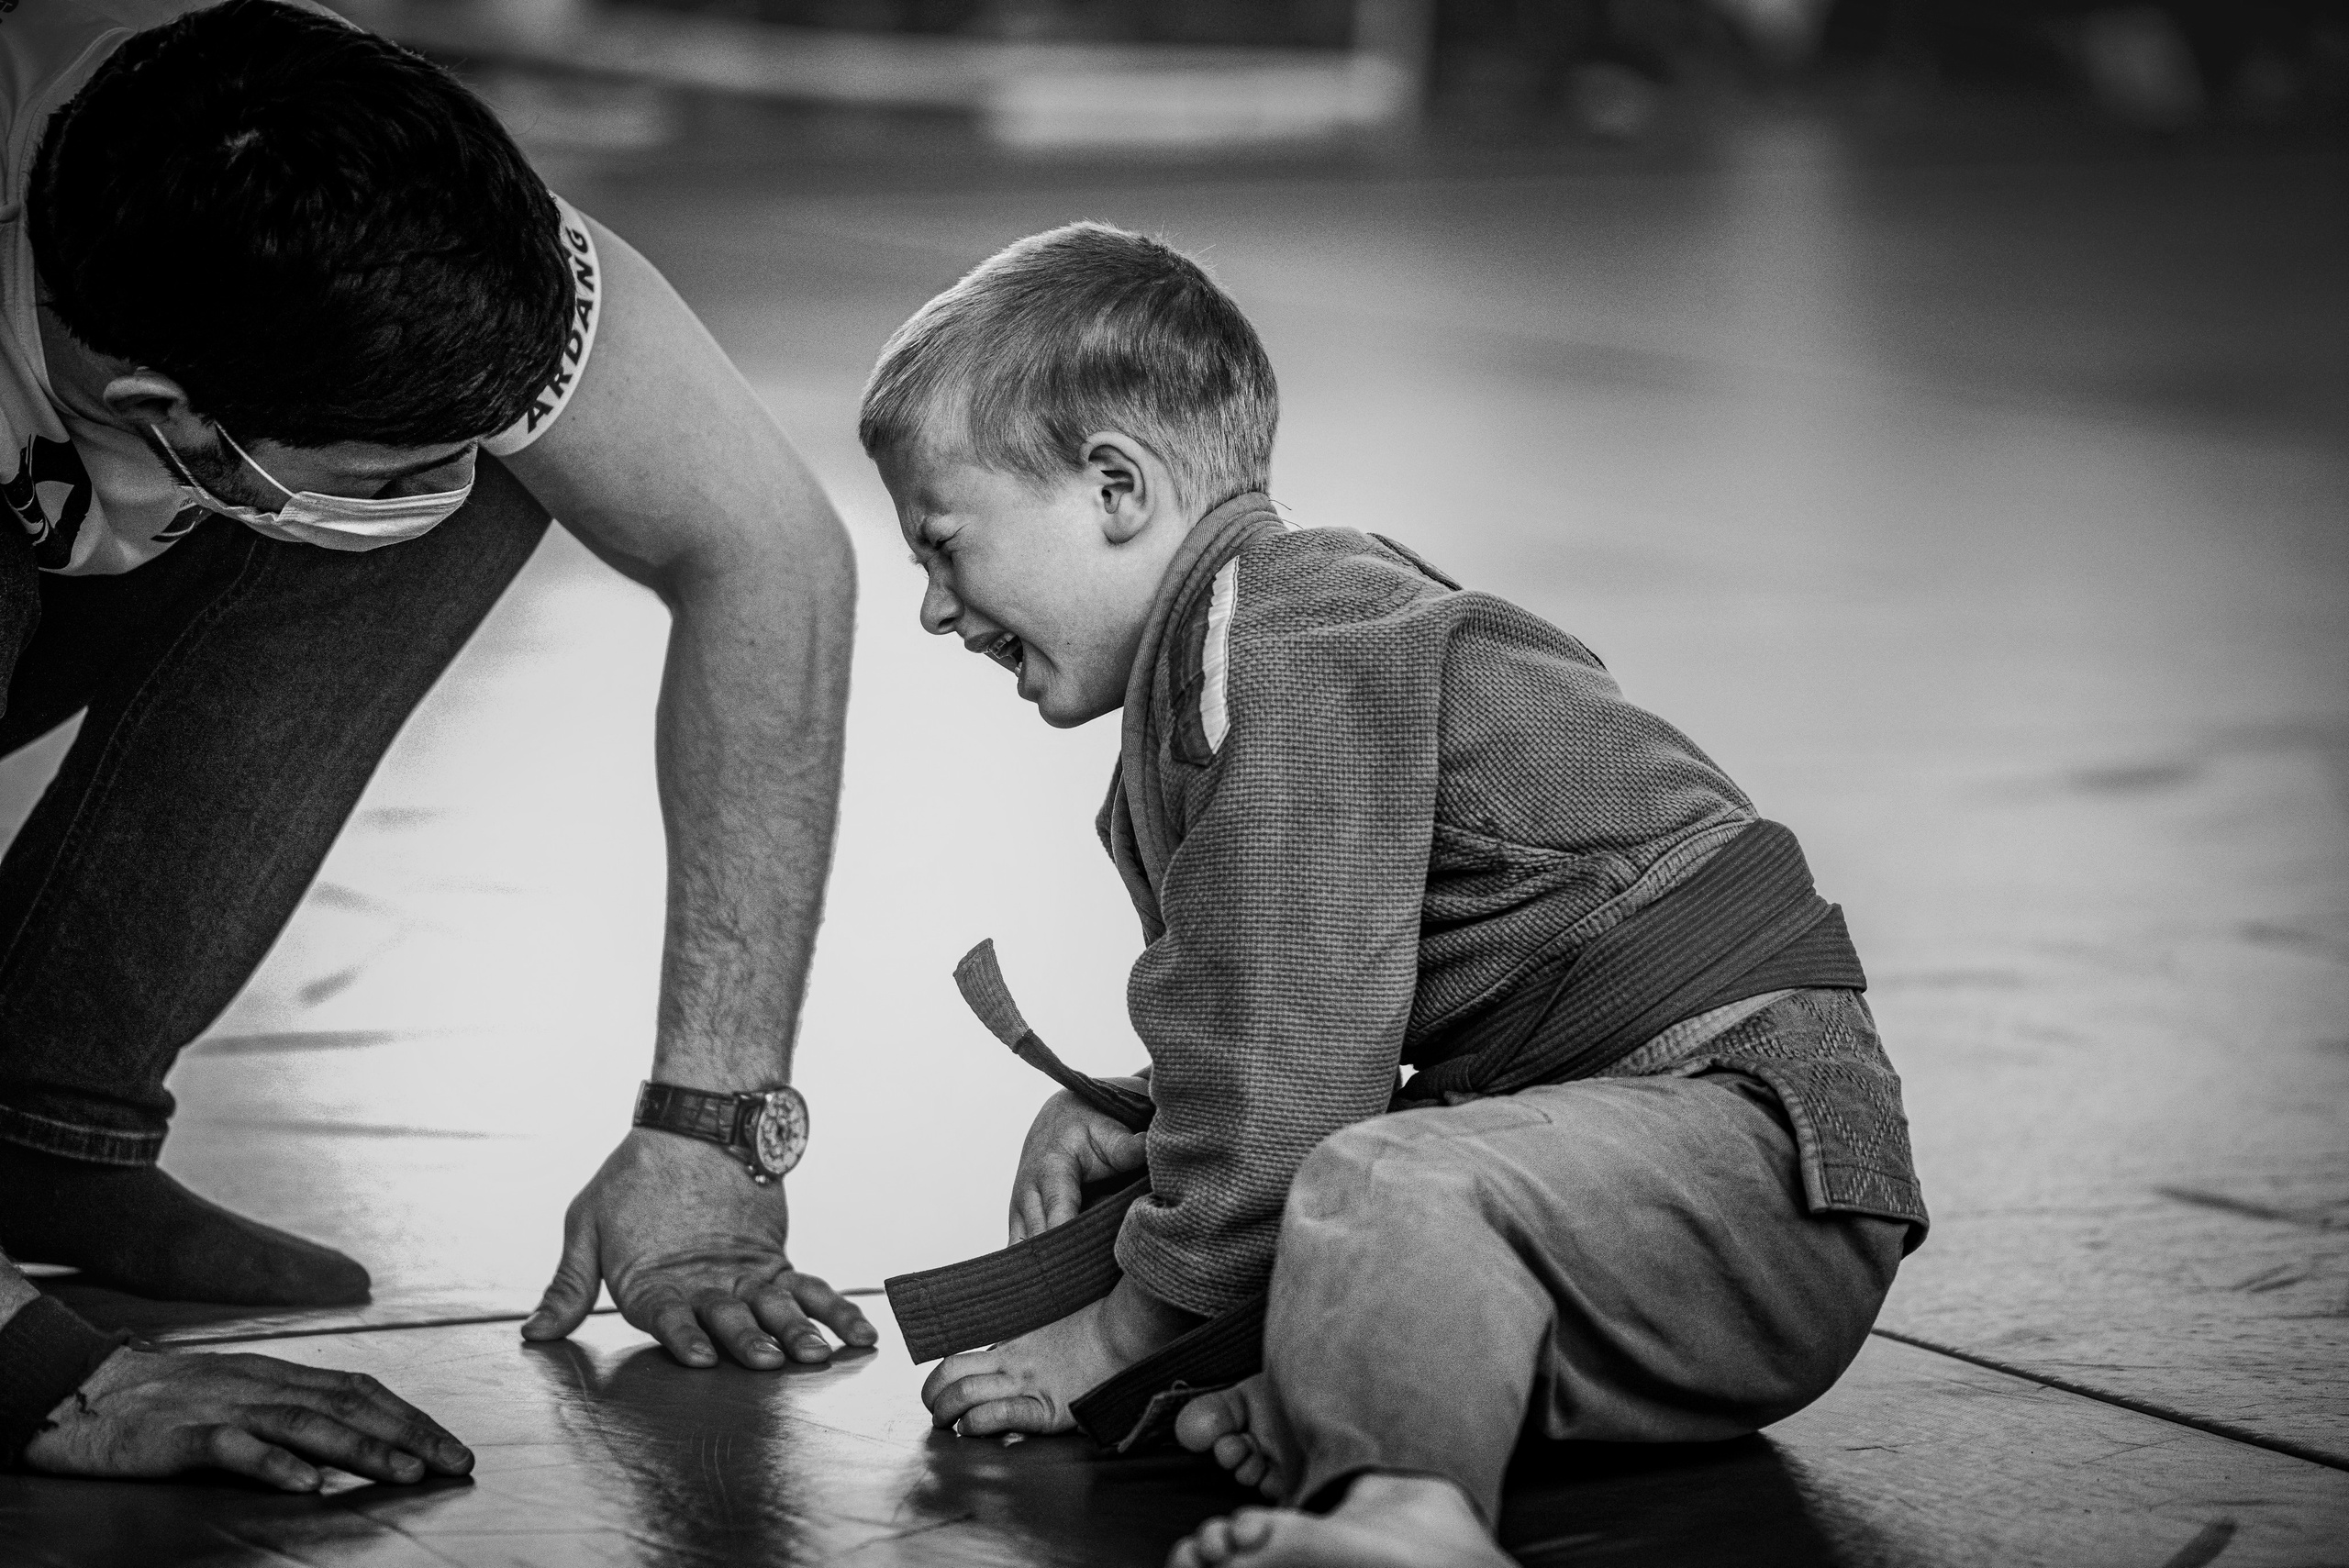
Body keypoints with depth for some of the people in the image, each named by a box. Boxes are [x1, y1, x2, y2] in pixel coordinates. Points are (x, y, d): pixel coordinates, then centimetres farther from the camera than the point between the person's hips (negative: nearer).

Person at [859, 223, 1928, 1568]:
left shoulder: (1288, 661, -14)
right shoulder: (1285, 614, 21)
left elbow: (1286, 1068, -17)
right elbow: (1285, 1018, 30)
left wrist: (1118, 1331, -4)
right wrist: (1125, 1114, 11)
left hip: (1756, 1133, -11)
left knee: (1386, 1188, -36)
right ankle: (1343, 1390, -12)